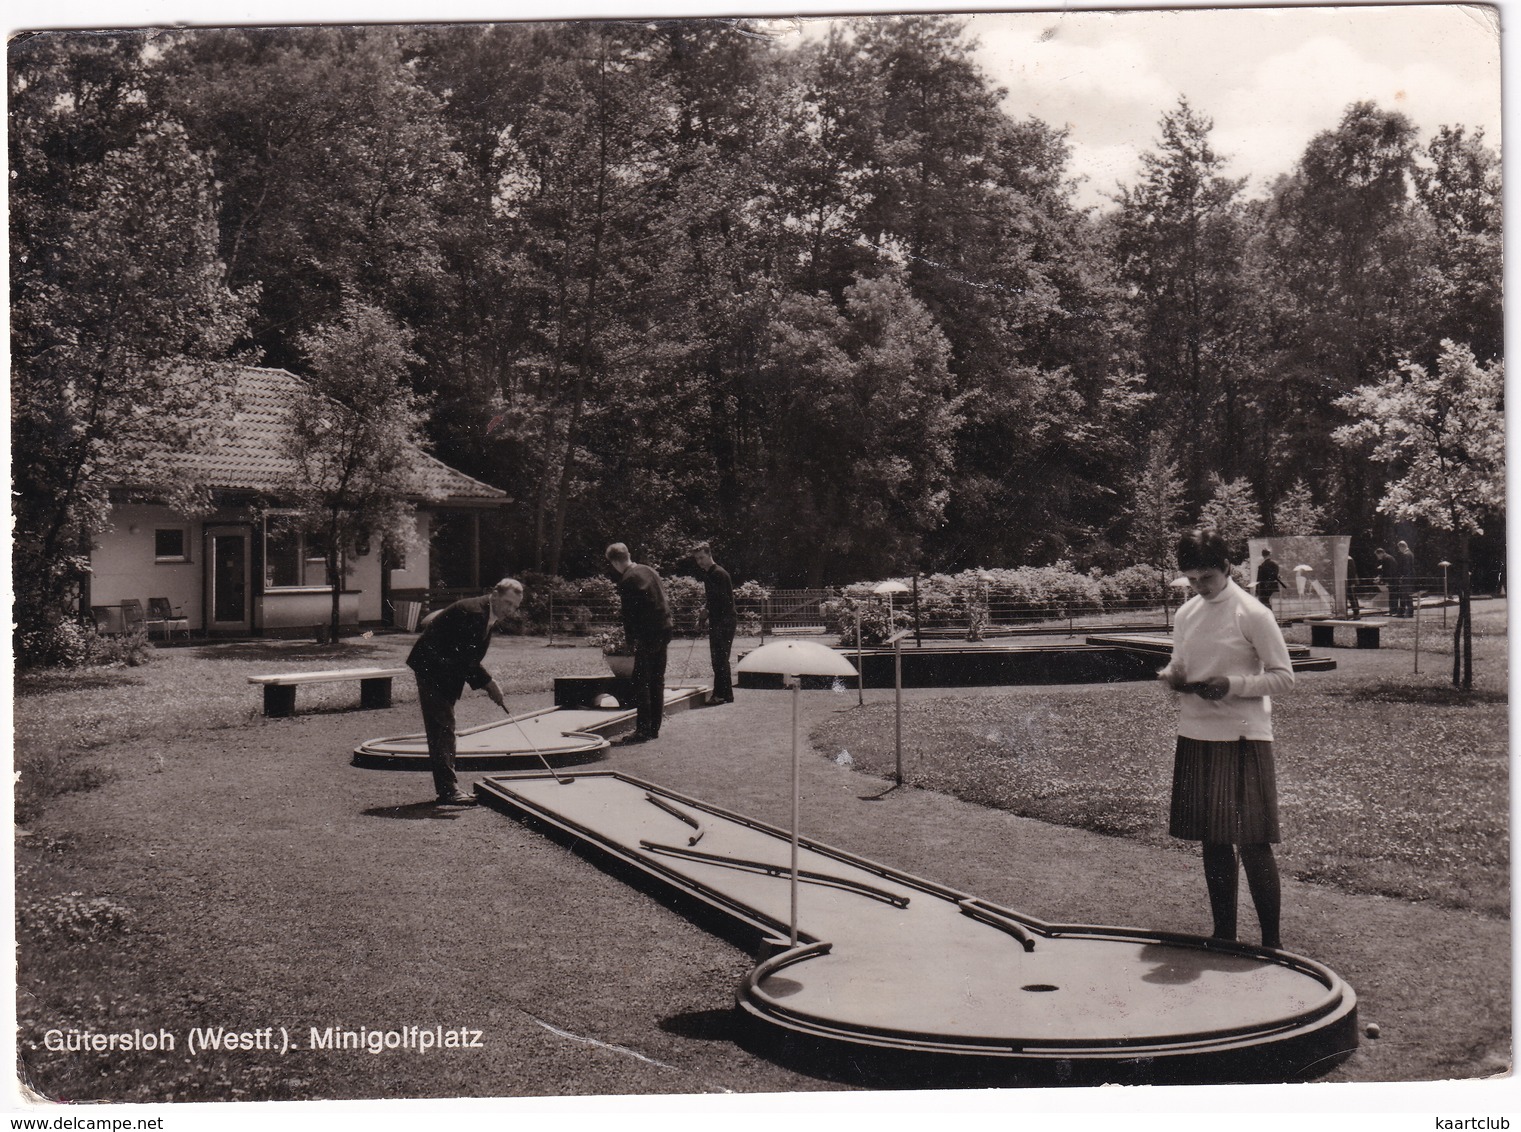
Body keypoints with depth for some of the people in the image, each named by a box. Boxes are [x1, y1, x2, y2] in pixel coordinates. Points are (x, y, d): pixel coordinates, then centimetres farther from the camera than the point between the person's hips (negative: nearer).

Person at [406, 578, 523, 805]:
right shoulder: (473, 612, -24)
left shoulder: (486, 615, 7)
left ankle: (447, 786, 15)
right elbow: (465, 659, -27)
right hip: (432, 666, -10)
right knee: (442, 725, -13)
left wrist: (488, 683, -3)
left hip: (448, 671, 10)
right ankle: (448, 789, -15)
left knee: (444, 726, 11)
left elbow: (471, 658, 9)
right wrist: (489, 683, -20)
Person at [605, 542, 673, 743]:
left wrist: (631, 639, -1)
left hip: (648, 635, -9)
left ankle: (643, 730, -6)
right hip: (664, 630, 9)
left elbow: (629, 613, -11)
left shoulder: (628, 580, -13)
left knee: (641, 682, -4)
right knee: (657, 680, 13)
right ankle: (654, 728, 18)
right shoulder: (648, 571, 14)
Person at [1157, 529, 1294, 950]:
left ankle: (1271, 939, 7)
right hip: (1196, 736, 6)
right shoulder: (1186, 614, 10)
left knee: (1252, 843, -4)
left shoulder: (1253, 614, -8)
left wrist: (1233, 686, -21)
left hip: (1243, 737, -6)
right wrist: (1171, 677, -2)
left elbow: (1283, 677, -8)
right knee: (1213, 842, 11)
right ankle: (1223, 934, 20)